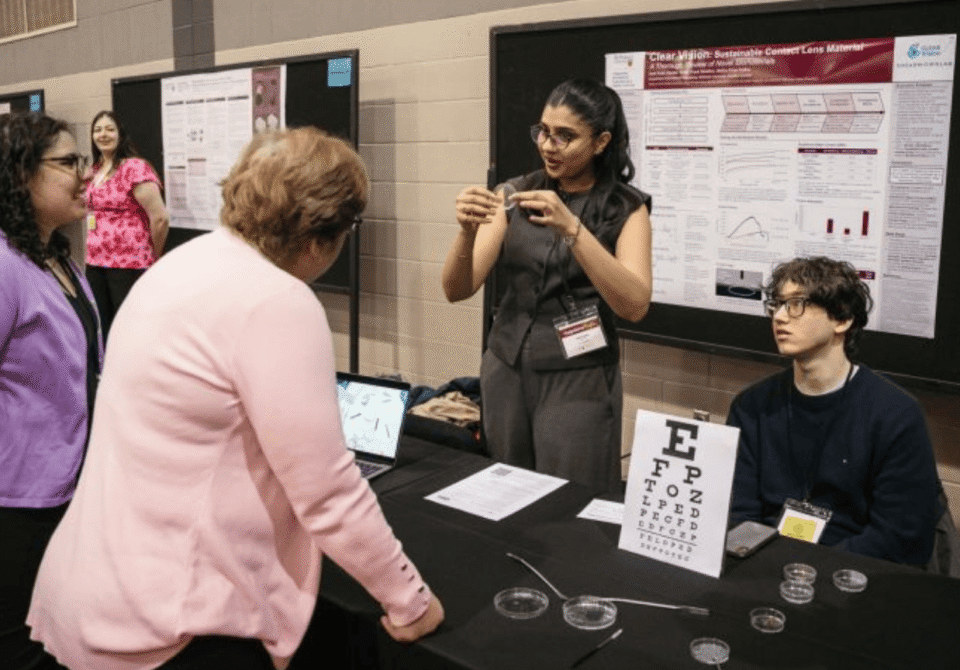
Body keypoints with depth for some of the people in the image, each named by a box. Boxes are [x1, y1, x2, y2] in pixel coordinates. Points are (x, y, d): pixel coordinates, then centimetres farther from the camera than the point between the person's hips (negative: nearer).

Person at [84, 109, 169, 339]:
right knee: (100, 328, 11)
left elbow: (160, 218, -15)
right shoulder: (93, 172, 13)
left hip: (128, 266, -7)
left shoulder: (135, 168, -10)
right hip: (95, 263, 7)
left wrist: (152, 257, -4)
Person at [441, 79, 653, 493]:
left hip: (577, 381, -3)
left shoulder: (626, 208, -3)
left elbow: (634, 305, -19)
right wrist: (467, 231, -22)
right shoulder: (517, 195, 4)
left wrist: (571, 229, -28)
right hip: (504, 371, 3)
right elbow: (457, 290, -2)